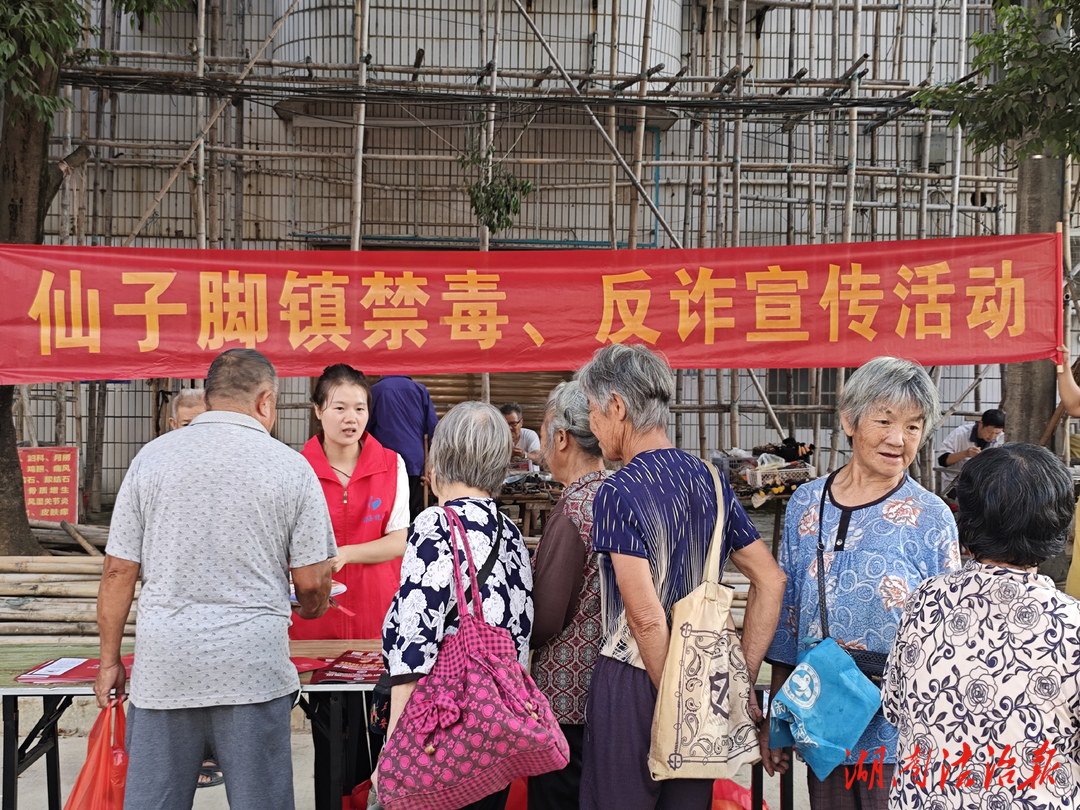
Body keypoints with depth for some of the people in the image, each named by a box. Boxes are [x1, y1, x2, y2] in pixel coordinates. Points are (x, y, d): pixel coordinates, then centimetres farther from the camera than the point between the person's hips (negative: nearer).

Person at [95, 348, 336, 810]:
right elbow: (311, 581, 0)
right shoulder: (291, 467, -1)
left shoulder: (153, 457, 4)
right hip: (253, 666, -2)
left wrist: (109, 660, 12)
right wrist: (310, 609, 23)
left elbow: (119, 571, 3)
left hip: (164, 665, 2)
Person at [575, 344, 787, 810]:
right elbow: (770, 581, 6)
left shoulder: (618, 493, -15)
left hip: (634, 681, -6)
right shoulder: (710, 480, 5)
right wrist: (743, 677, 7)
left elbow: (647, 618, -20)